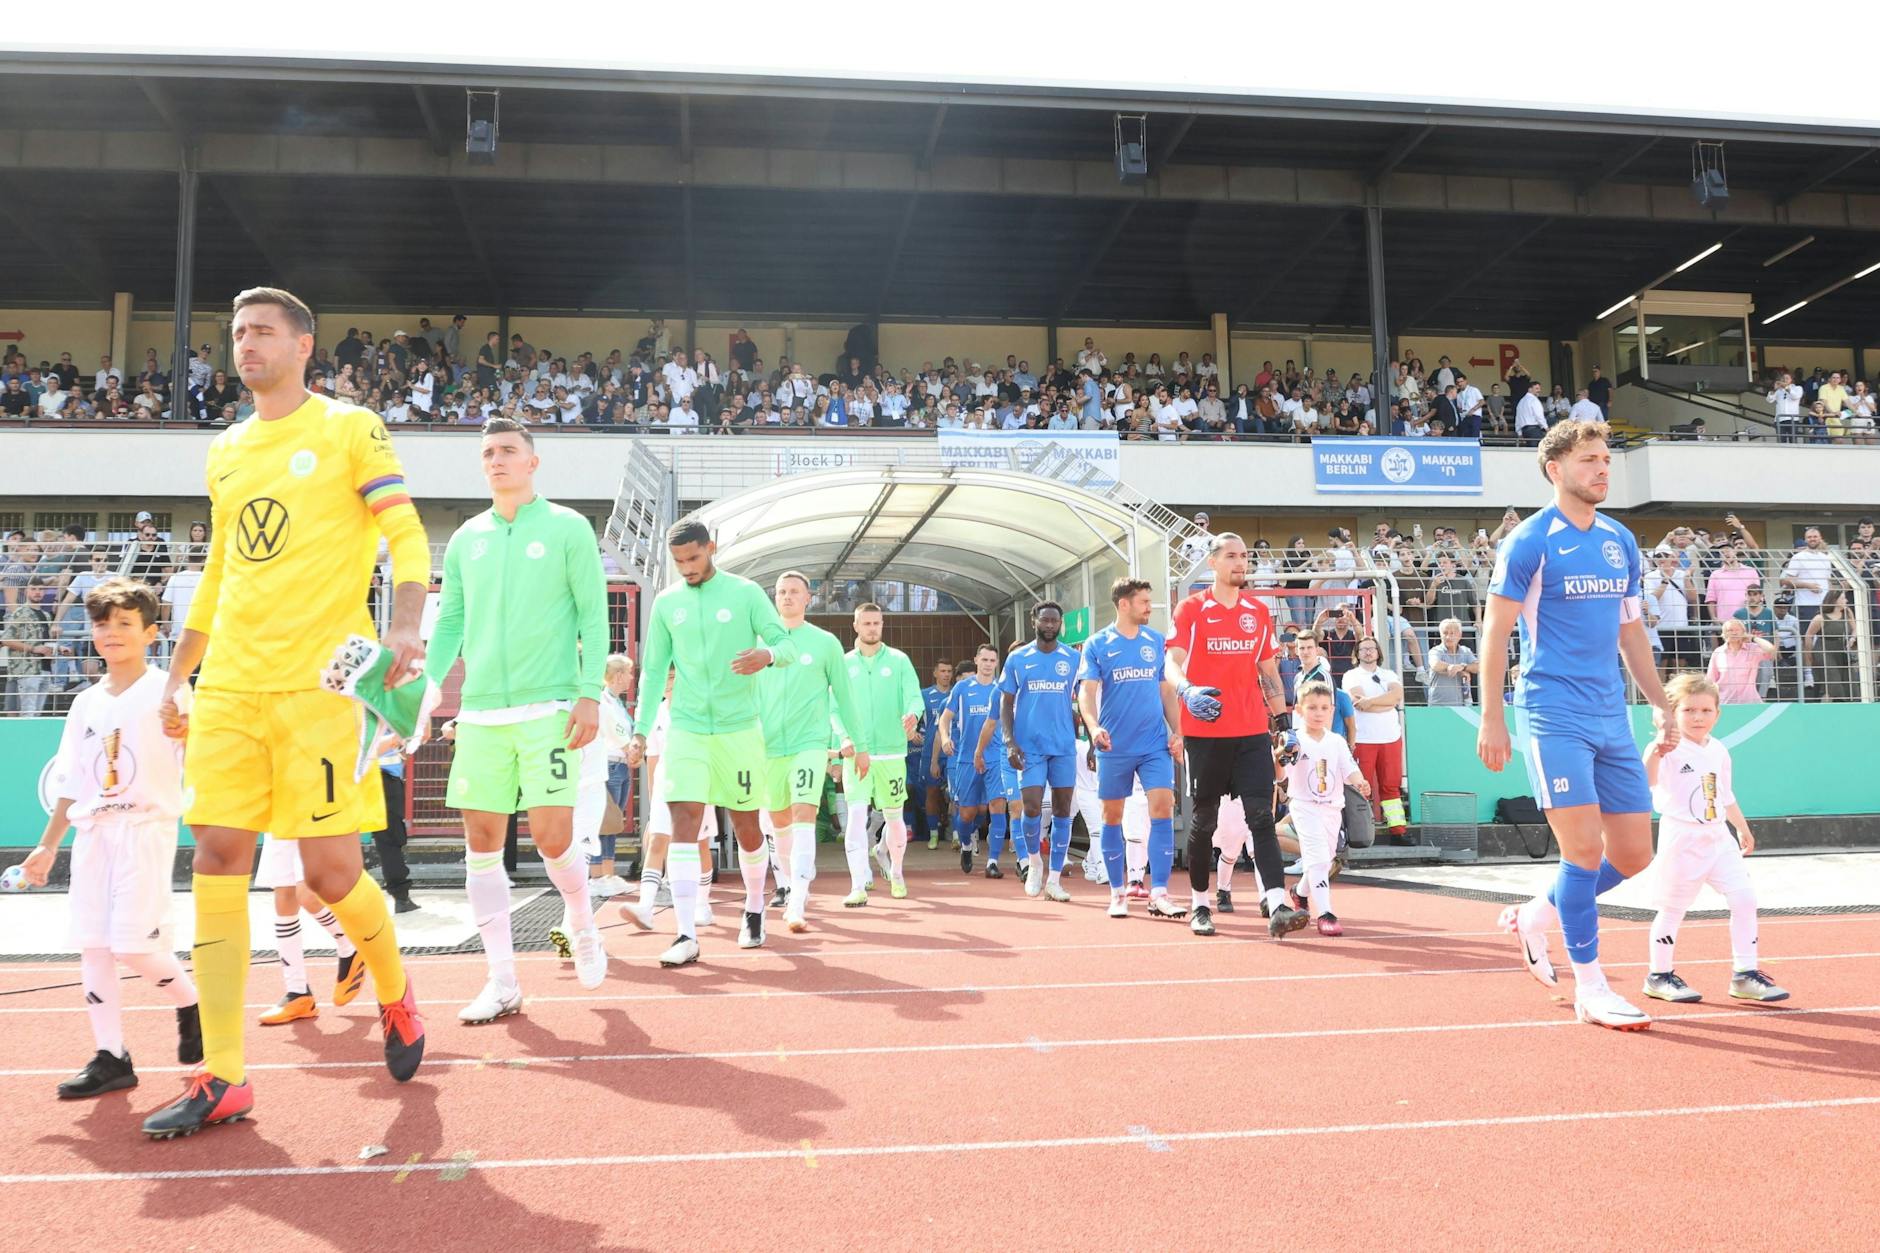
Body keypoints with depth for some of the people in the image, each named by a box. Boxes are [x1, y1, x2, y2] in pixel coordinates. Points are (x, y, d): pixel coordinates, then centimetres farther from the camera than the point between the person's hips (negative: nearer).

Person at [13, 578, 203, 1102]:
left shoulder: (165, 692, -4)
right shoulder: (86, 703, 14)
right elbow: (71, 782, 18)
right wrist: (48, 846, 17)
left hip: (145, 829, -6)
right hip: (92, 833, 6)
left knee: (134, 943, -11)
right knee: (91, 944, 4)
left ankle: (190, 1004, 17)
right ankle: (110, 1057, 11)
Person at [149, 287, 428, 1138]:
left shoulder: (349, 429, 2)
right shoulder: (225, 452, 19)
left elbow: (407, 535, -5)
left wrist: (404, 627, -22)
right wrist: (176, 675, 21)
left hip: (321, 684, -6)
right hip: (228, 687, 6)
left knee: (331, 870, -6)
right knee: (217, 860, -1)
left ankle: (396, 997, 23)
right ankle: (221, 1078, 5)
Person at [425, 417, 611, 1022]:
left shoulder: (567, 529, 2)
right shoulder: (466, 539, 14)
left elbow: (593, 615, -1)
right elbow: (449, 623, 16)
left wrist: (591, 693, -9)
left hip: (548, 709, -4)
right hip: (480, 713, 4)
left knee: (553, 837, -8)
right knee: (481, 843, 2)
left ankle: (583, 927, 23)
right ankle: (502, 982, 11)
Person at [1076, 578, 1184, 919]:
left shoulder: (1157, 642, 8)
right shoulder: (1097, 644, -1)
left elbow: (1166, 690, 13)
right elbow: (1087, 691, -8)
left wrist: (1177, 731, 3)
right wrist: (1094, 727, -25)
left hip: (1155, 744, 2)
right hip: (1114, 747, -2)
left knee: (1163, 807, -10)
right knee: (1112, 816, 6)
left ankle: (1159, 892, -6)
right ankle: (1118, 892, 18)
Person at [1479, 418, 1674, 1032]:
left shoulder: (1622, 541, 13)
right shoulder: (1530, 540, -6)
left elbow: (1631, 630, 21)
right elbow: (1496, 629, -7)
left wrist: (1661, 704, 17)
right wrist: (1491, 717, -11)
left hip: (1612, 716, 7)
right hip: (1554, 714, -7)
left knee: (1633, 854, 6)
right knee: (1584, 848, -10)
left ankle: (1532, 918, 28)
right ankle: (1590, 987, 4)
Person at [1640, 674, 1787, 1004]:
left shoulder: (1719, 751, 11)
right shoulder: (1670, 749, -12)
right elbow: (1649, 780, -32)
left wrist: (1743, 828, 31)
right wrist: (1655, 752, -50)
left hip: (1718, 838, 7)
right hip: (1681, 840, -6)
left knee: (1744, 898, -1)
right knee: (1673, 908, 1)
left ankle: (1745, 974, 7)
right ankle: (1659, 976, 15)